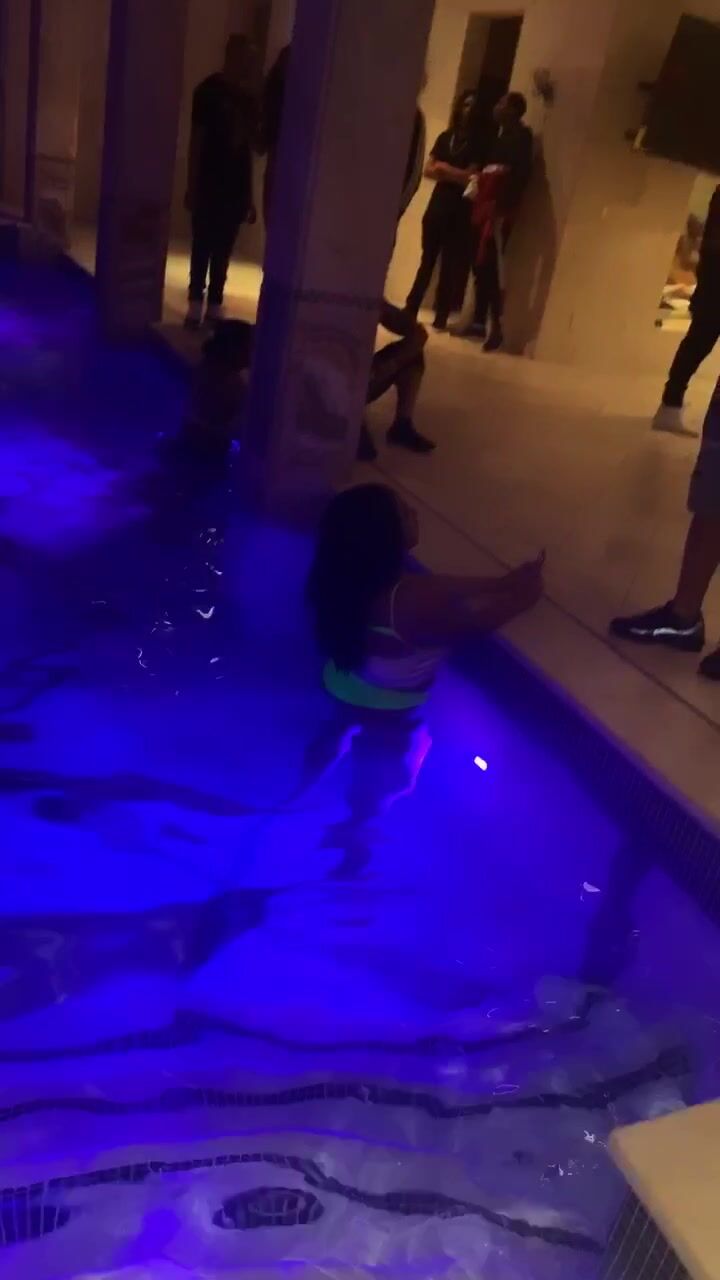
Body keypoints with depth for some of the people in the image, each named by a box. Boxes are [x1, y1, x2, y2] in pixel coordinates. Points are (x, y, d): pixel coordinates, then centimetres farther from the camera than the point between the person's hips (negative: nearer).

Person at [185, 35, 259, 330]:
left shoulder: (248, 97, 11)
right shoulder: (210, 90, -3)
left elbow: (248, 147, 14)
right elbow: (196, 140, -5)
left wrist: (249, 195, 13)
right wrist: (192, 186, -10)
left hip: (236, 186, 4)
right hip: (209, 184, -4)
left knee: (224, 250, 5)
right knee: (203, 246, -1)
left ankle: (215, 305, 11)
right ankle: (196, 304, 6)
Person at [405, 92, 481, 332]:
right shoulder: (445, 137, 12)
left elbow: (471, 176, -10)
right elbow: (428, 171, 6)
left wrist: (444, 168, -3)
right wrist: (455, 175, -10)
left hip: (460, 211, -4)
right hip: (438, 205, 4)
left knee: (451, 266, -2)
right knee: (427, 261, 5)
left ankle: (441, 318, 0)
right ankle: (410, 311, 7)